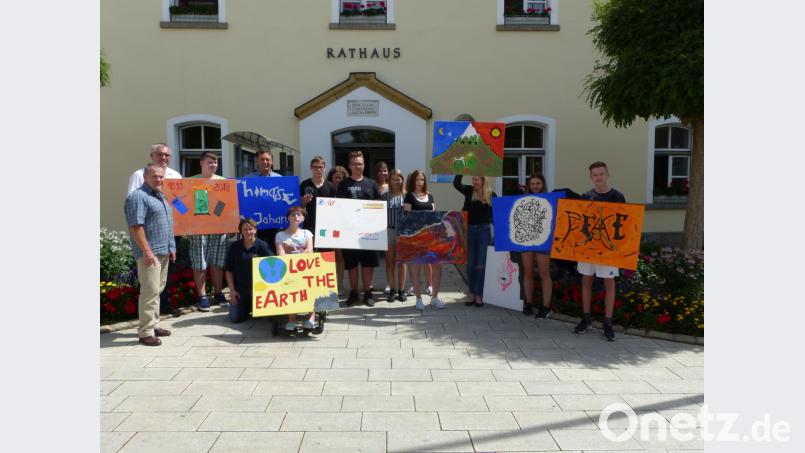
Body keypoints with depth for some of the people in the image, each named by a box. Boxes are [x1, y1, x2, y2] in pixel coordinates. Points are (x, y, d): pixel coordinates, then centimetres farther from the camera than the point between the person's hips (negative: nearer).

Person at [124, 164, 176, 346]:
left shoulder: (160, 196, 19)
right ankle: (146, 332, -7)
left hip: (164, 252, 9)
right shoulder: (138, 197, -10)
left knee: (157, 290, 13)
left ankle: (154, 325, 22)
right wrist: (147, 251, -22)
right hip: (149, 252, -9)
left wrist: (171, 248, 20)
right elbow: (136, 227, -18)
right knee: (150, 290, -10)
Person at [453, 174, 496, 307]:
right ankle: (471, 293, 20)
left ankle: (479, 295, 12)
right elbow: (456, 184, -12)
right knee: (470, 263, 9)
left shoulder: (491, 195, -1)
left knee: (481, 264, 3)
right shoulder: (469, 191, 3)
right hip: (470, 230, 2)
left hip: (484, 230, -2)